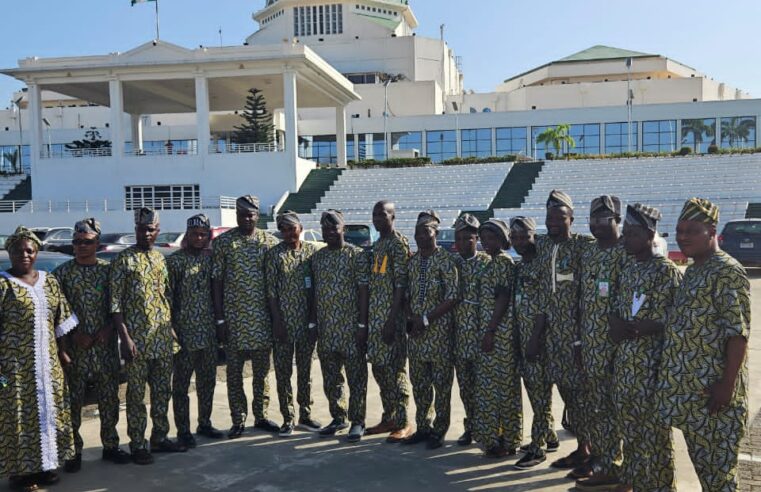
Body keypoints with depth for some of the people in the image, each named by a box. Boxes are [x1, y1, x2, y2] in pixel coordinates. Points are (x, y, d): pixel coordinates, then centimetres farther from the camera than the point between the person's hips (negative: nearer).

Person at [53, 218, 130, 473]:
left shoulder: (108, 269, 4)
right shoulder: (62, 272, 0)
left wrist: (109, 328, -9)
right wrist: (75, 334, -11)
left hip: (105, 344, 2)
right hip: (75, 346, -1)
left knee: (109, 397, 8)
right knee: (73, 399, 3)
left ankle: (110, 446, 21)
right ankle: (73, 450, 16)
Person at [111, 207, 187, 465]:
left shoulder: (160, 258, 12)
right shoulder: (123, 260, -6)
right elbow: (115, 303, -10)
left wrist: (173, 330, 11)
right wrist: (125, 338, -17)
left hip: (164, 338, 6)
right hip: (137, 339, -6)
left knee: (163, 391, 12)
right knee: (136, 393, 4)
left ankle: (160, 438, 25)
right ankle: (138, 445, 14)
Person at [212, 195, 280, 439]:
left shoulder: (270, 242, 4)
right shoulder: (222, 242, 0)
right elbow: (216, 282, -1)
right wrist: (220, 319, -6)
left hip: (263, 318, 1)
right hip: (233, 318, -1)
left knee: (262, 371, 10)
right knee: (234, 373, 6)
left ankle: (261, 416, 22)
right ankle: (238, 421, 16)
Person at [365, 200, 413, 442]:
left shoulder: (399, 244, -11)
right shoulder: (376, 245, 15)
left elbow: (401, 286, -16)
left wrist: (392, 321, -20)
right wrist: (367, 316, 15)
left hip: (391, 316, -8)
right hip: (374, 315, 9)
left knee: (395, 369, -3)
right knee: (379, 367, 12)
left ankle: (403, 423, 7)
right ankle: (388, 418, 23)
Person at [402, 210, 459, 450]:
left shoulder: (445, 260, -9)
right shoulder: (412, 261, 10)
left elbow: (452, 298, -14)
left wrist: (427, 319, -15)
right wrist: (410, 317, -2)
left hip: (439, 330, -6)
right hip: (415, 331, 6)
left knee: (441, 383, 2)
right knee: (418, 381, 12)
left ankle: (439, 431, 13)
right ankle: (423, 427, 25)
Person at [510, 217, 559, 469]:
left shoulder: (543, 265, -12)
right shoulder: (518, 267, 13)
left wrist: (537, 339, -20)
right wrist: (518, 337, 13)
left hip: (539, 336, -8)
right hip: (522, 336, 8)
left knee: (540, 391, -2)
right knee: (533, 388, 15)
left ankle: (538, 447, 5)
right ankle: (549, 437, 28)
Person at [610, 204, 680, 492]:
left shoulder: (666, 271, -13)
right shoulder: (628, 270, 11)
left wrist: (629, 329, -16)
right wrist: (616, 326, -7)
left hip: (652, 365, -7)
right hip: (624, 362, 8)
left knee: (653, 428, 4)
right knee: (629, 424, 18)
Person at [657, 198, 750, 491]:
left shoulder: (727, 271, -15)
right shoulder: (691, 272, 13)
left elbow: (738, 332, -20)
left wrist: (728, 385, -23)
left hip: (713, 388, -9)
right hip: (689, 387, 9)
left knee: (718, 465, 2)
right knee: (701, 458, 17)